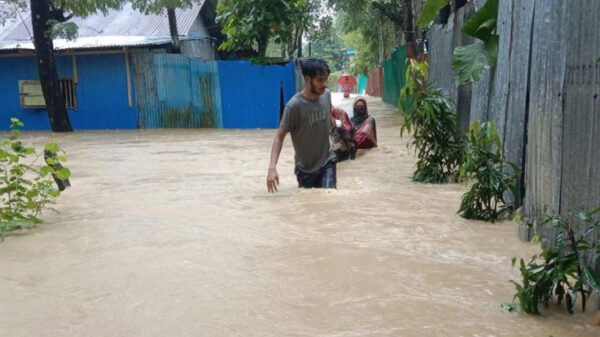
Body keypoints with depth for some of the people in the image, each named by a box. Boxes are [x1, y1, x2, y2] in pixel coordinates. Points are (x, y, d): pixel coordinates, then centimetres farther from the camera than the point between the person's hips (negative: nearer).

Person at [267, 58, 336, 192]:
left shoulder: (326, 95, -9)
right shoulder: (294, 106, -23)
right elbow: (279, 137, -21)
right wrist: (272, 167, -30)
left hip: (327, 161, 2)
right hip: (305, 168, -2)